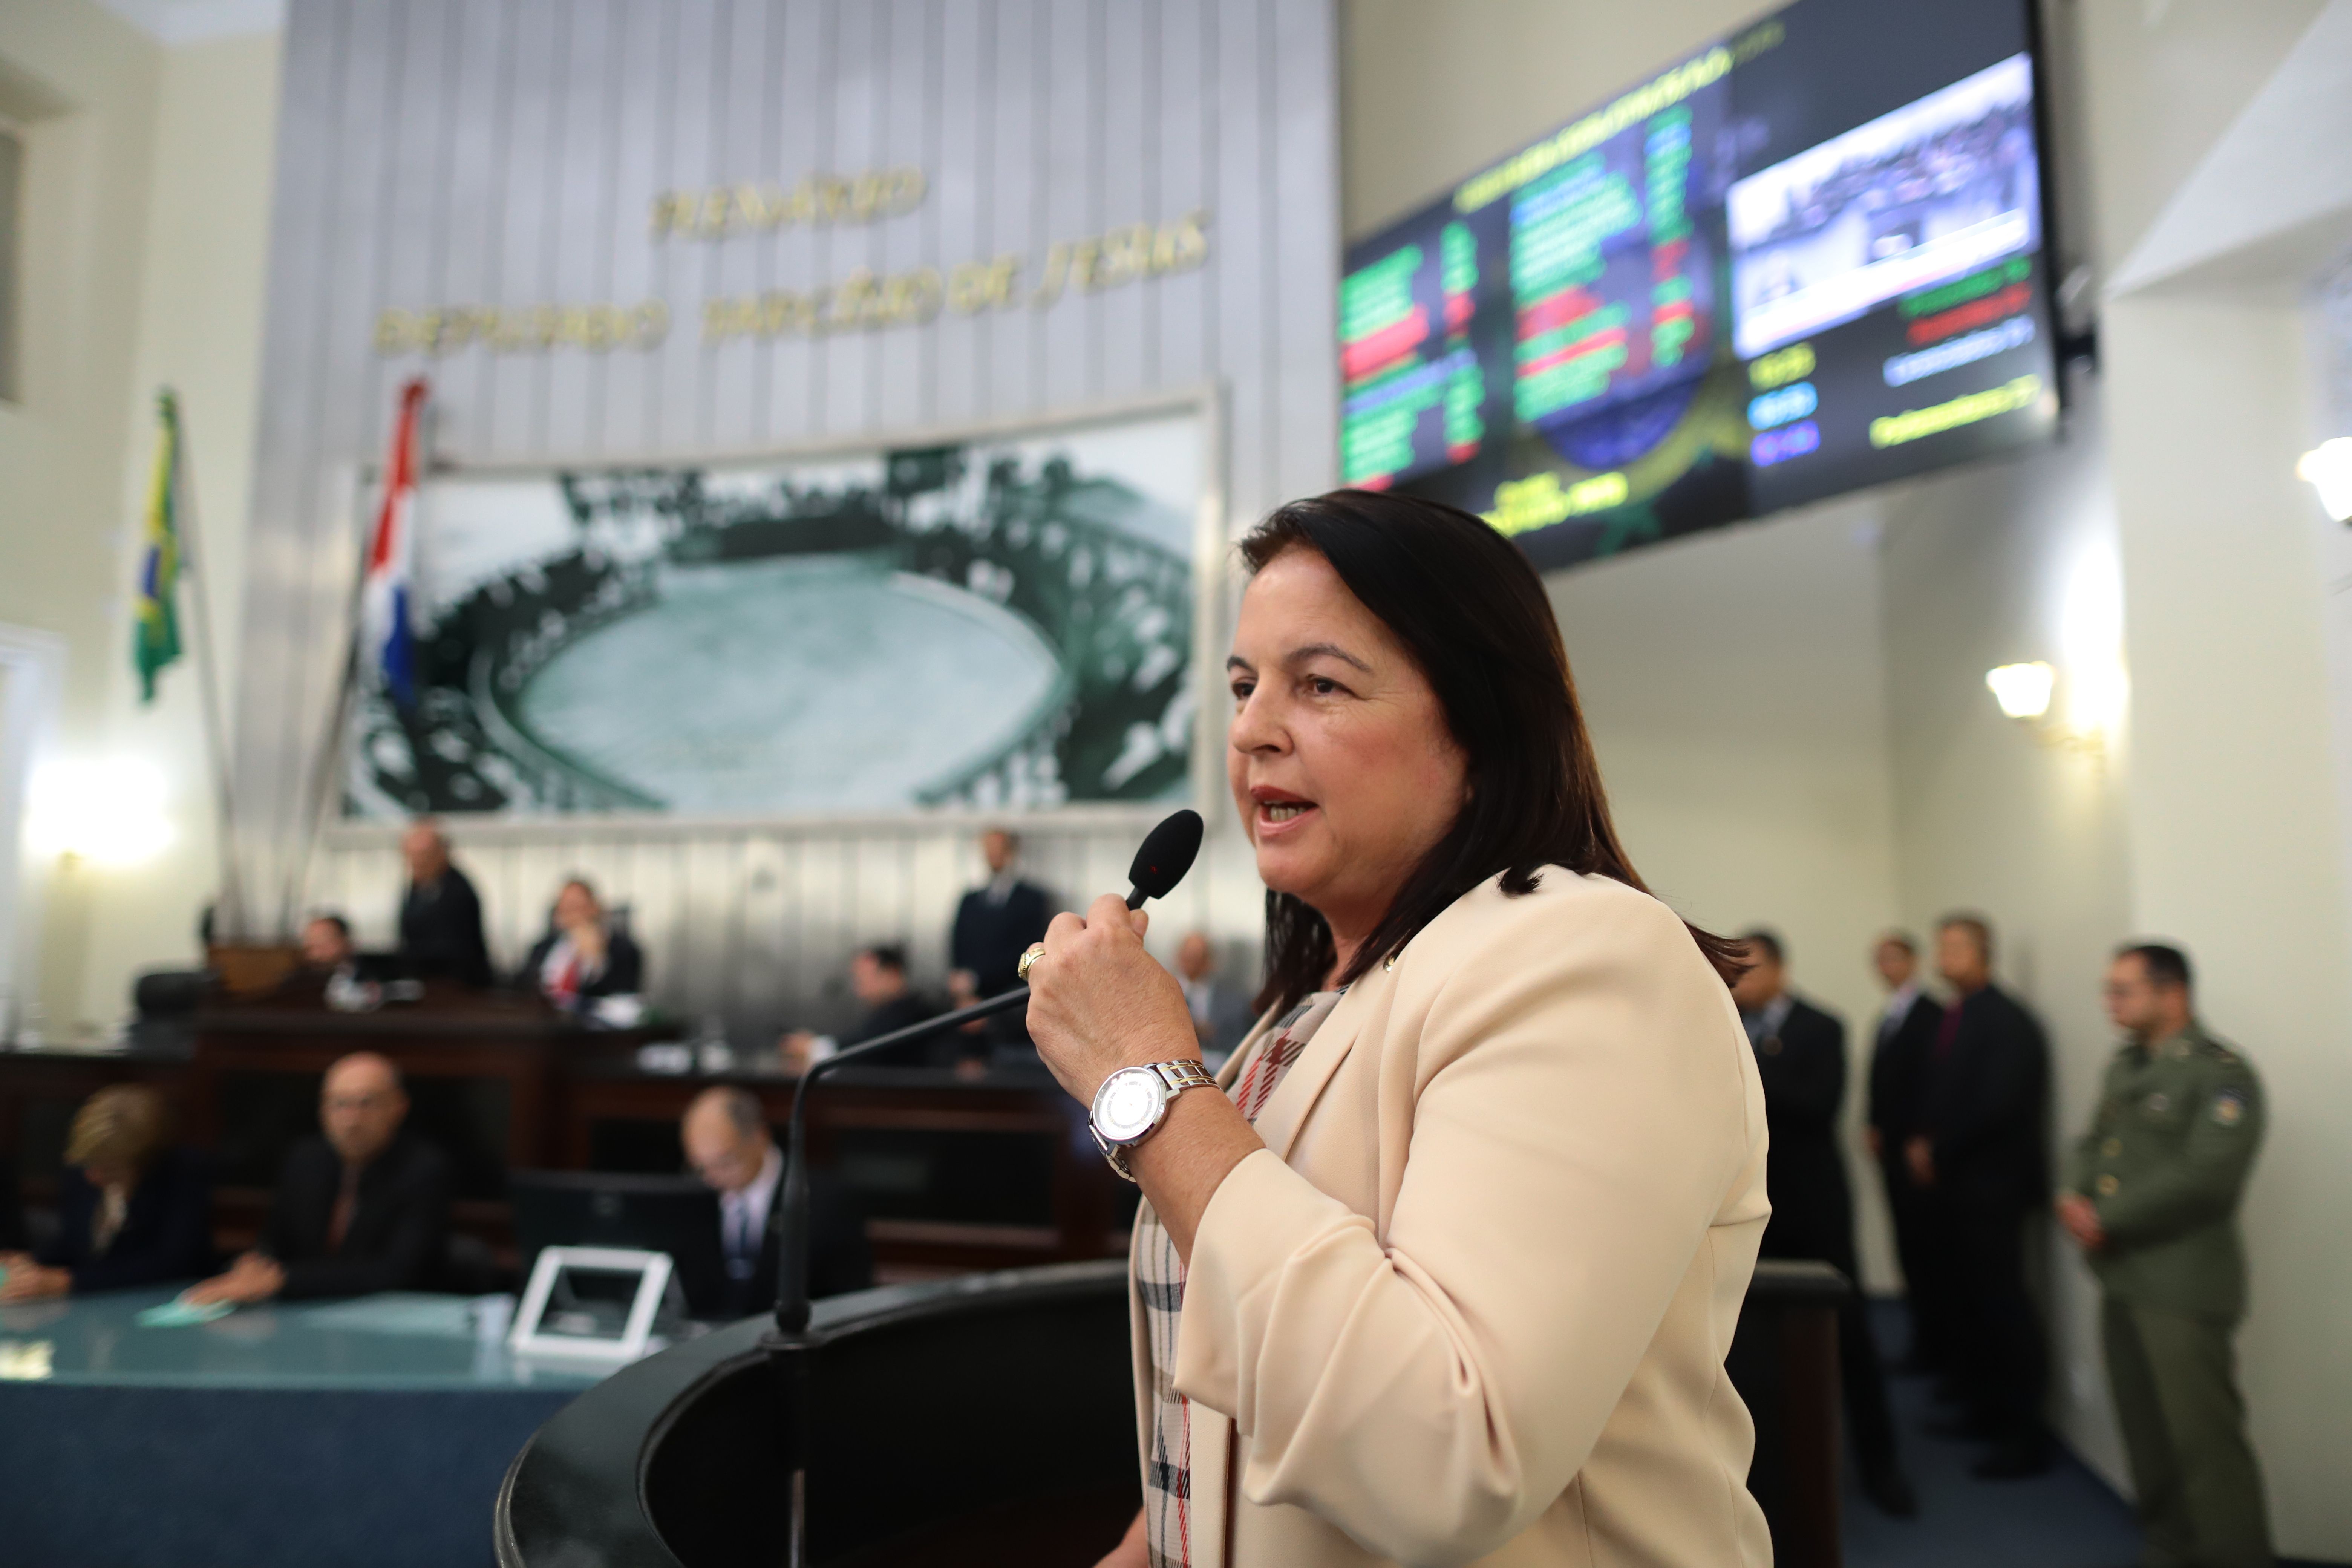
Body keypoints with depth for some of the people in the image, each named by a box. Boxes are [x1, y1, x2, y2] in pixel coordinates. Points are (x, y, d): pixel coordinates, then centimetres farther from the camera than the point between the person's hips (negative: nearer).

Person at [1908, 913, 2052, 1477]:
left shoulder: (2005, 1020, -14)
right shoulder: (1955, 1015, 12)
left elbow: (1996, 1107, -20)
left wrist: (1937, 1150, -11)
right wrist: (1922, 1142, 2)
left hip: (1993, 1186, -8)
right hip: (1956, 1185, 8)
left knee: (2003, 1307, -3)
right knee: (1970, 1304, 14)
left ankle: (2025, 1436, 6)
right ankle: (1985, 1408, 26)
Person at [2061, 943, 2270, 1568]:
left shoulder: (2221, 1073, -13)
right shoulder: (2125, 1064, 14)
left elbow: (2205, 1176, -22)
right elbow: (2094, 1140, 16)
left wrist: (2109, 1221, -18)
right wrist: (2073, 1196, -4)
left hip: (2182, 1285, -8)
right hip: (2122, 1277, 8)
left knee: (2202, 1434, -4)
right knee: (2144, 1427, 17)